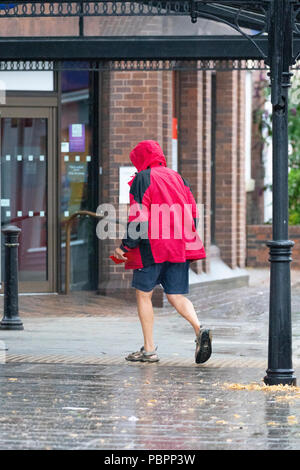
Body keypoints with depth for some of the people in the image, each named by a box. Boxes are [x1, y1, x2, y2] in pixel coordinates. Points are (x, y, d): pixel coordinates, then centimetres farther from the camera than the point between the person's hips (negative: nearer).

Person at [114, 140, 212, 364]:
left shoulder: (142, 180, -5)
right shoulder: (177, 177, 14)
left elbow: (139, 217, -12)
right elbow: (193, 213, 13)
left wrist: (125, 246, -7)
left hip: (151, 247, -6)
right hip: (179, 248, 6)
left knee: (144, 294, 6)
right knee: (176, 295, 8)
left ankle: (149, 349, 4)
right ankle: (199, 330, -18)